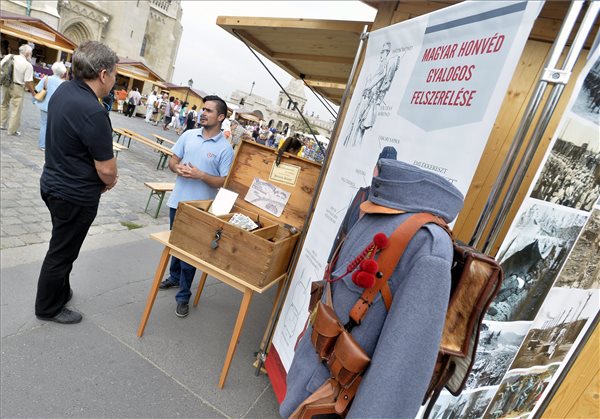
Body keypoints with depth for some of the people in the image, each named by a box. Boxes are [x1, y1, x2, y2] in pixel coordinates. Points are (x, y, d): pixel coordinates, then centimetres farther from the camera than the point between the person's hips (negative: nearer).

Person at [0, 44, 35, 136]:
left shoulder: (9, 57, -1)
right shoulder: (28, 65, -17)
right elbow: (28, 82, -18)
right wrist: (33, 92, -5)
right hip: (17, 88, -6)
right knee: (16, 110, 6)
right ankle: (12, 130, 13)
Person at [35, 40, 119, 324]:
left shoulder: (63, 90, 0)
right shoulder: (93, 113, -29)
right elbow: (106, 168, -24)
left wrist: (105, 176, 8)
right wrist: (110, 182, 0)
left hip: (53, 184, 9)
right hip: (76, 196, -9)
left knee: (63, 246, 25)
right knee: (62, 252, 11)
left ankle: (60, 292, 45)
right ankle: (48, 308, 32)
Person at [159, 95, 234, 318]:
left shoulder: (225, 148, -12)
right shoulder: (189, 135, 2)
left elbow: (226, 181, -14)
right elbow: (172, 160, 9)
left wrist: (200, 175, -23)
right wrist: (178, 168, -14)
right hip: (178, 200, 5)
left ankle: (183, 296, 18)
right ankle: (174, 276, 47)